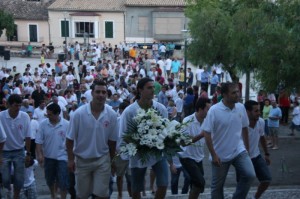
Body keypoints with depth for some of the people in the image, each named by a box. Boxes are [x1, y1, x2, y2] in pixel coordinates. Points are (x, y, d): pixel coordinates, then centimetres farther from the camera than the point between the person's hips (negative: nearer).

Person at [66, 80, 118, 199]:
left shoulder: (112, 115, -9)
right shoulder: (79, 113, -15)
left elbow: (112, 140, 1)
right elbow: (70, 139, -8)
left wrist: (111, 160, 8)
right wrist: (70, 159, -7)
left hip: (102, 159, 1)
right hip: (82, 159, 0)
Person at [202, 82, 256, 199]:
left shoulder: (241, 108, -3)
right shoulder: (214, 110, -17)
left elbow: (244, 128, 10)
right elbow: (207, 133, -16)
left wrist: (247, 148, 13)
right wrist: (213, 155, -17)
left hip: (239, 151, 3)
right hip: (220, 154, -3)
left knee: (250, 175, -14)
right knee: (217, 186, 9)